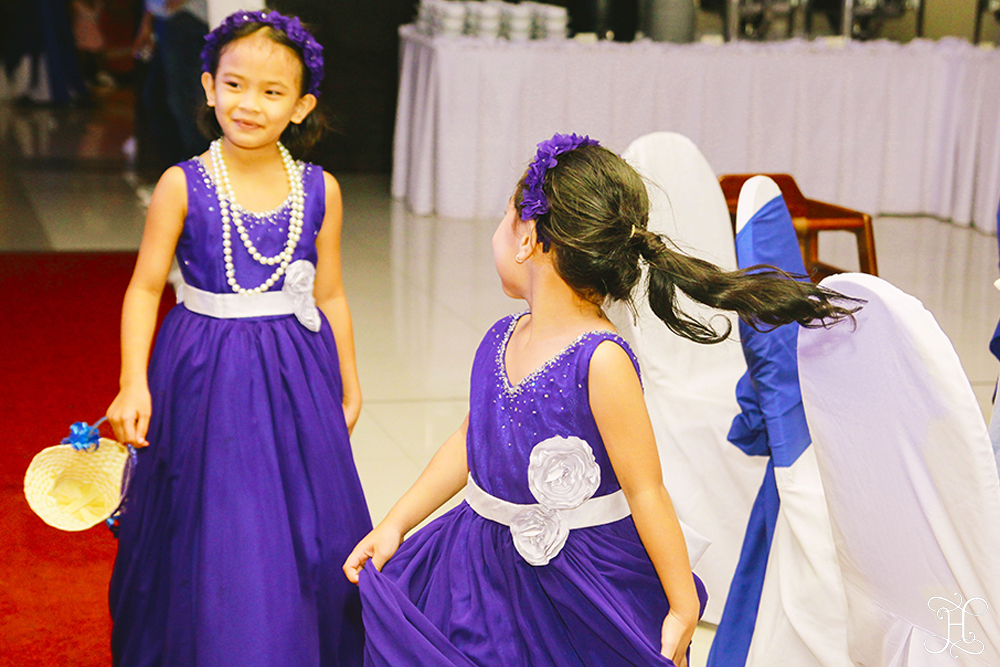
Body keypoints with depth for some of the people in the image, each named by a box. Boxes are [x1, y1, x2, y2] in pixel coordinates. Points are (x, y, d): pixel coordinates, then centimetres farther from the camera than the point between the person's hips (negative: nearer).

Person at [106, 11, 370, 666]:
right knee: (212, 535, 3)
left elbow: (329, 296, 8)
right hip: (208, 377, -2)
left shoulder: (320, 190, 0)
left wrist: (349, 388, 13)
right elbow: (146, 288, -5)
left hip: (296, 378, 3)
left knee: (307, 531, 10)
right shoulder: (183, 185, -8)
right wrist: (134, 384, -14)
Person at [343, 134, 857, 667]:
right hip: (488, 566, 7)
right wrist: (394, 525, 17)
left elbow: (645, 491, -19)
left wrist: (683, 609, -13)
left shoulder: (600, 361, -24)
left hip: (582, 585, -7)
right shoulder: (501, 339, -1)